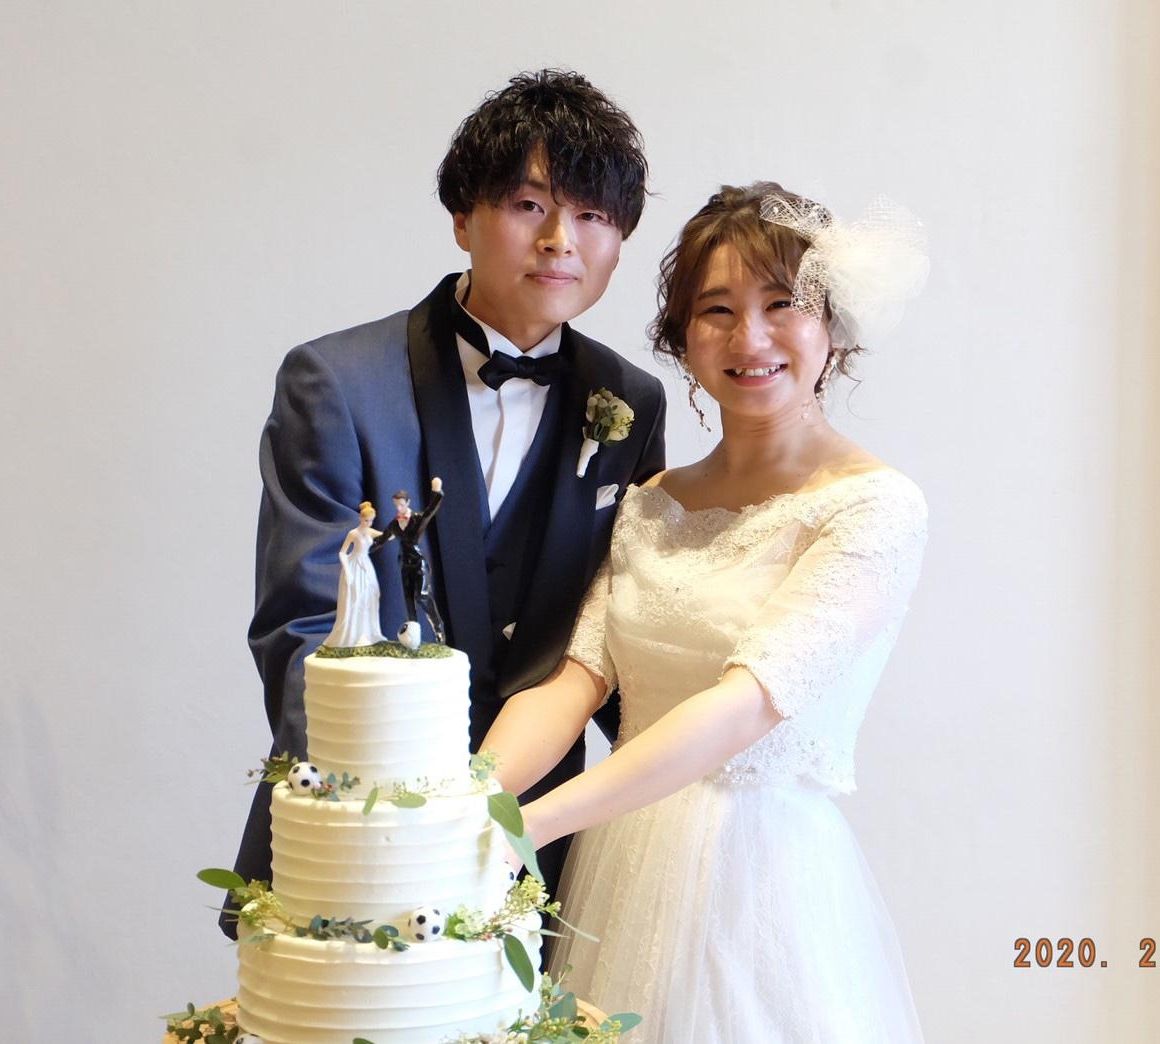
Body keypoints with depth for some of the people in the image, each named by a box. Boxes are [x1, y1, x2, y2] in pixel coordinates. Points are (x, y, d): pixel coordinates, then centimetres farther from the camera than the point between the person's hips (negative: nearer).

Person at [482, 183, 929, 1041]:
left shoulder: (876, 508, -10)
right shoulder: (650, 505, 10)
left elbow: (751, 701, -22)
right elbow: (574, 680, 0)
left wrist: (527, 825, -30)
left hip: (761, 881, -5)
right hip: (619, 872, 5)